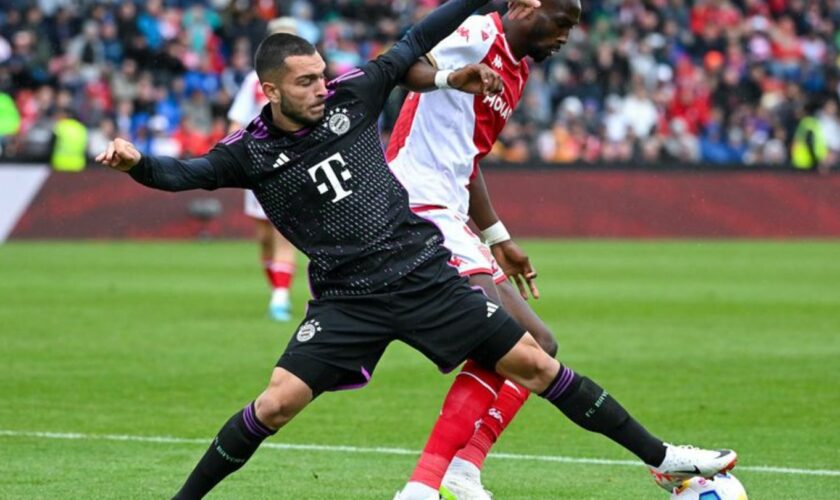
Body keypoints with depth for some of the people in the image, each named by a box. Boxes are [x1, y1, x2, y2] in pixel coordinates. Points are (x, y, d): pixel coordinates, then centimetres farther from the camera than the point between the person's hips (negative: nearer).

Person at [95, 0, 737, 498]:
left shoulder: (350, 96, 0)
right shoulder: (252, 152, -4)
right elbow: (186, 174, -15)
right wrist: (135, 162, -36)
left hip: (425, 272, 2)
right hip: (347, 297, -2)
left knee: (532, 364, 1)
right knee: (279, 400, -17)